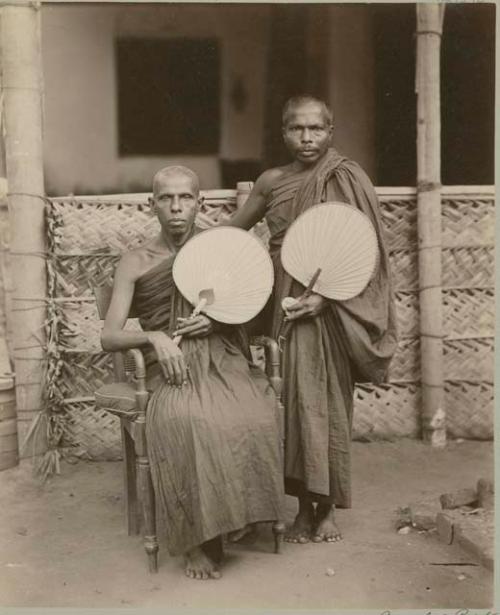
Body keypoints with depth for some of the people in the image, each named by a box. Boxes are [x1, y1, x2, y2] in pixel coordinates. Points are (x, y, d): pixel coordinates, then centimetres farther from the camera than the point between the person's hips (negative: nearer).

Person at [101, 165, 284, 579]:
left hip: (225, 360, 2)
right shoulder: (136, 263, 8)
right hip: (174, 369, -1)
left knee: (257, 414, -32)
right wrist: (154, 337, -16)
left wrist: (218, 319, -6)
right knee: (186, 420, -36)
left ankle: (242, 514, -10)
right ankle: (199, 539, -20)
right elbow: (110, 338, 3)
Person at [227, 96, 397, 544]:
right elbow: (233, 230, 18)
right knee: (296, 399, 3)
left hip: (331, 306, -3)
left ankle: (328, 506, 15)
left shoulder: (347, 179, -4)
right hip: (284, 304, 3)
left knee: (327, 401, 2)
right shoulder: (272, 182, 7)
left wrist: (326, 296, -16)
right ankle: (305, 505, 14)